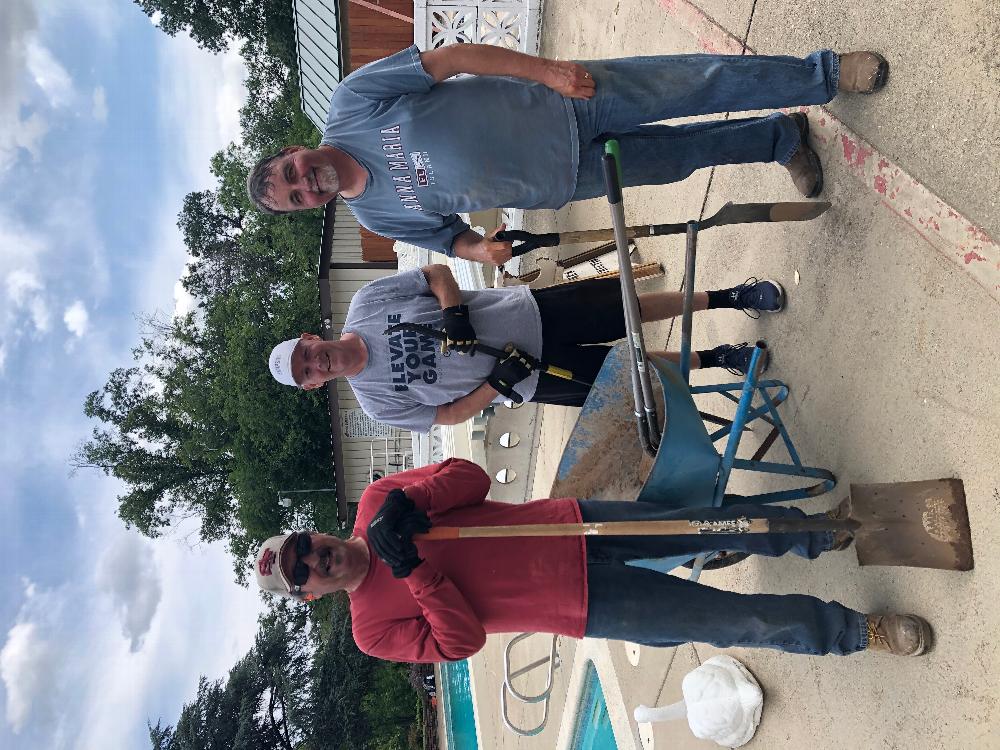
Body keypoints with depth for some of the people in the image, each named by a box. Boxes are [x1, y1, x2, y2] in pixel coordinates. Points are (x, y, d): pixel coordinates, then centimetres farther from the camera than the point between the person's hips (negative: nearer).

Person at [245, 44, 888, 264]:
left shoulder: (353, 100, -10)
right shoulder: (376, 215, 0)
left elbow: (452, 58, -13)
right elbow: (445, 235, 12)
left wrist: (547, 69, -22)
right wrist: (476, 248, -12)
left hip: (566, 102, -2)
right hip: (569, 179, 2)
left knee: (705, 84, -7)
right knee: (687, 156, 3)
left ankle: (825, 73, 13)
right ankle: (783, 139, 28)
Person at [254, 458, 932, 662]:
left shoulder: (376, 504, 4)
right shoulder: (375, 627, -2)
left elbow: (470, 476, -3)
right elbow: (462, 640, -12)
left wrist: (409, 501, -20)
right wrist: (413, 570, -21)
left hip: (572, 524, 3)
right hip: (584, 606, -3)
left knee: (729, 523, -2)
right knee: (742, 622, -6)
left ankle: (828, 536, 25)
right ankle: (858, 632, 14)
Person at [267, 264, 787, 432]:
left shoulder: (366, 301, -5)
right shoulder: (377, 402, -6)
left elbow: (438, 273, 0)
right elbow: (451, 415, -3)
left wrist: (453, 312, -18)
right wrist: (499, 385, -17)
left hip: (530, 311, 1)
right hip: (530, 377, -1)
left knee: (629, 306, -2)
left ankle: (727, 297, 16)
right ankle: (714, 358, 16)